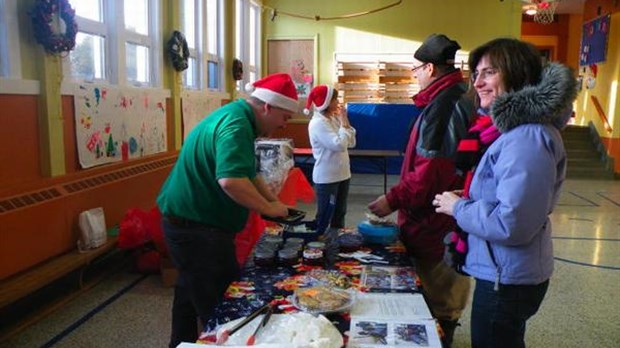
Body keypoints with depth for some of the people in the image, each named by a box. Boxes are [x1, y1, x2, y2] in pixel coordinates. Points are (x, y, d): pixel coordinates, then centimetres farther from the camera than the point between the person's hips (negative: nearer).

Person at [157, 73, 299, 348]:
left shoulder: (236, 118, 12)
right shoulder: (236, 125, -22)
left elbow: (247, 173, 19)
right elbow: (231, 180, -36)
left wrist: (275, 202, 9)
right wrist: (268, 209, -22)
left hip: (189, 221, 11)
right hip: (196, 227, -11)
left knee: (191, 294, 24)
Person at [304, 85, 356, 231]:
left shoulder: (334, 118, 7)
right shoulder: (317, 123, -17)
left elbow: (351, 143, 9)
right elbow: (339, 145, -25)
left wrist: (345, 122, -1)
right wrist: (343, 123, -14)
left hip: (342, 174, 8)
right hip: (326, 177, -8)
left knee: (339, 214, 17)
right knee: (324, 217, 1)